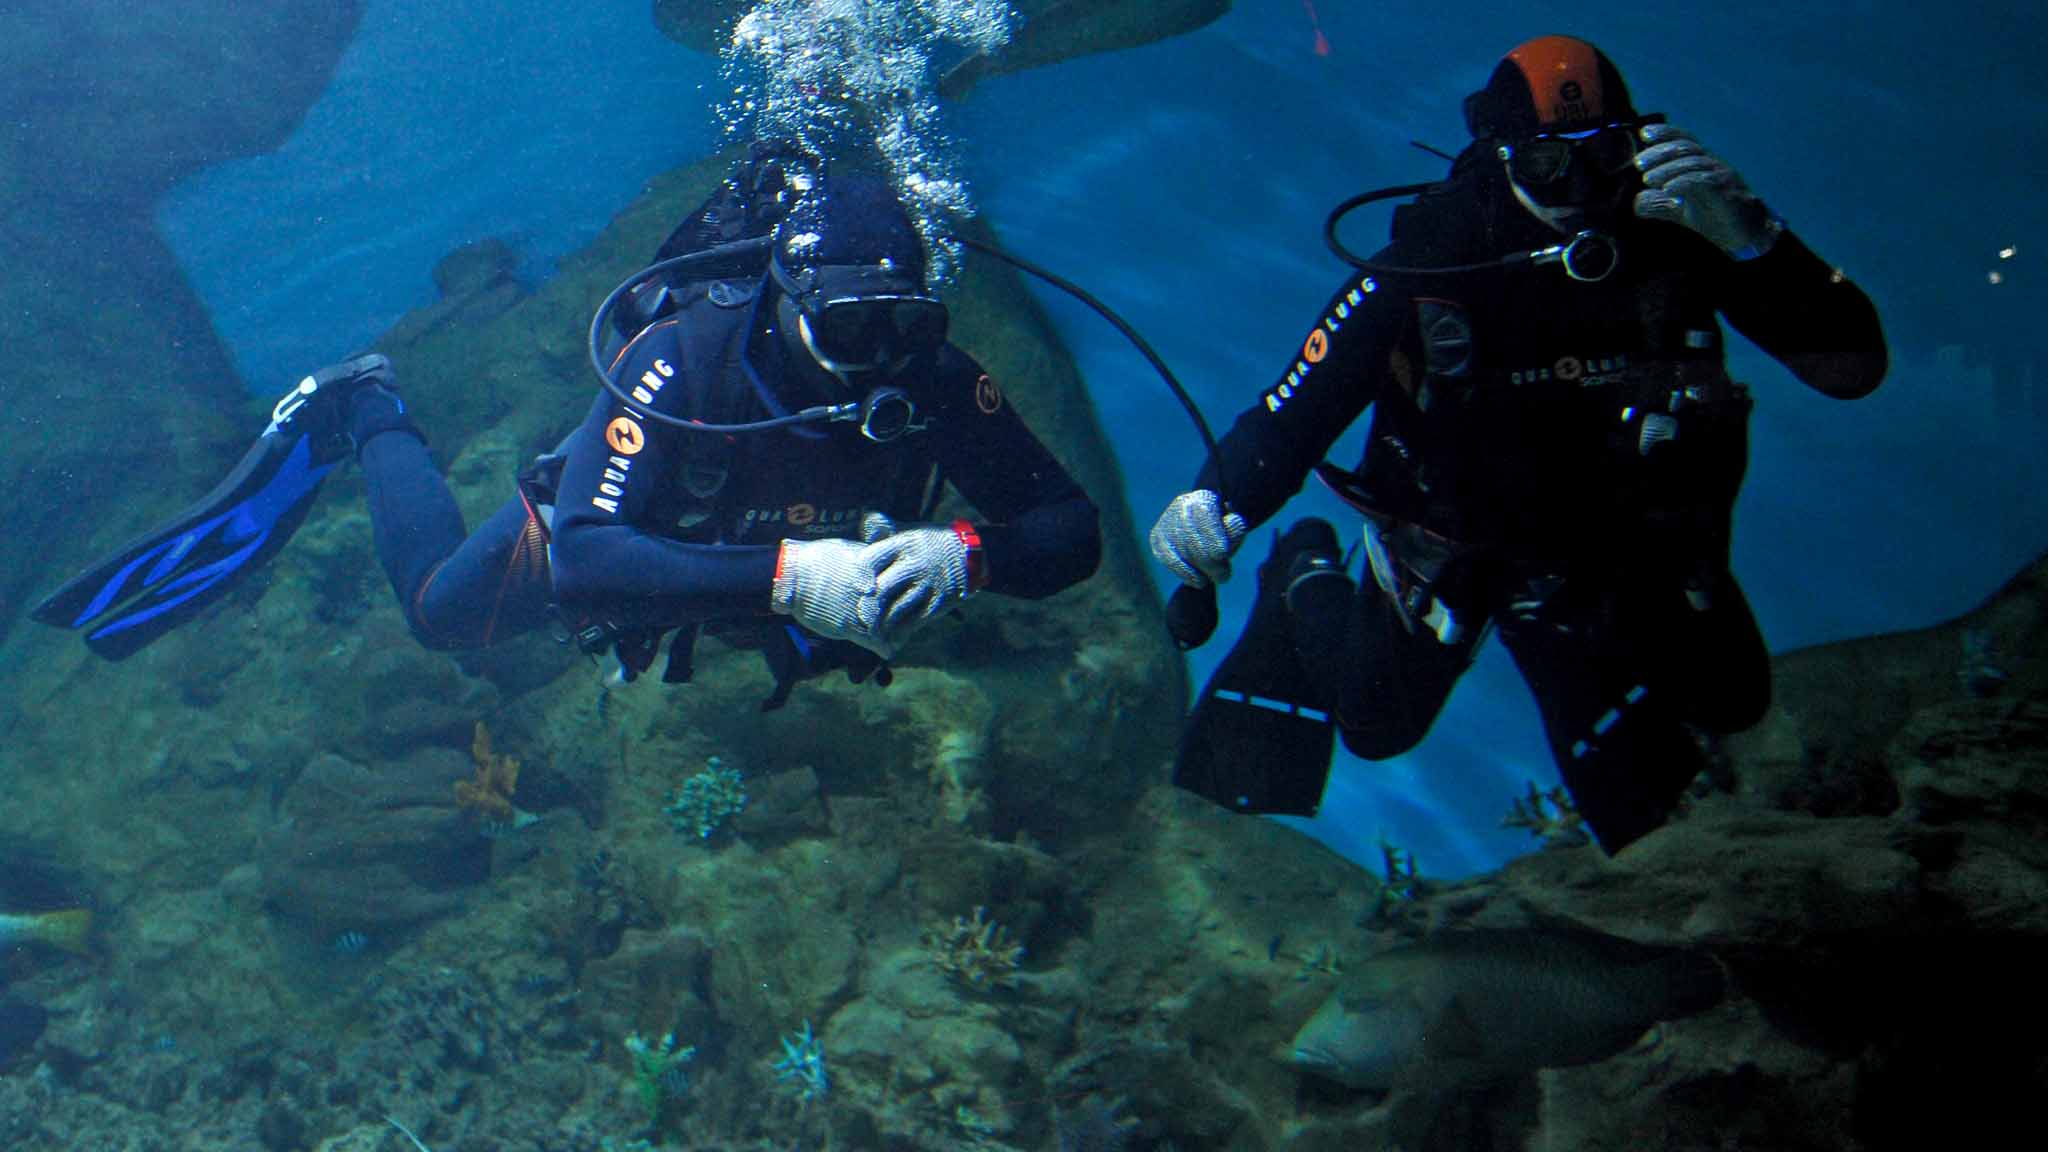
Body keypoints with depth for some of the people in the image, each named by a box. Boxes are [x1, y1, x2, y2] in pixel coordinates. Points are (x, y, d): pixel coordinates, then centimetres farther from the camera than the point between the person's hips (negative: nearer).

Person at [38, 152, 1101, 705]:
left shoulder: (936, 381, -36)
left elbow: (1072, 530, -34)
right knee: (441, 606, 22)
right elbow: (584, 561, -52)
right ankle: (358, 414, 43)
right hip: (602, 514, -3)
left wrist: (964, 553, -56)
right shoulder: (686, 358, -46)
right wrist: (786, 577, -63)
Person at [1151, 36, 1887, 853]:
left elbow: (1853, 368, -33)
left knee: (1728, 699, 6)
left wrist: (1752, 238, -48)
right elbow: (1296, 411, -28)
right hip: (1452, 540, -2)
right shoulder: (1426, 263, -29)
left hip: (1623, 543, 2)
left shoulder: (1679, 237, -26)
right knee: (1379, 728, 9)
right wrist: (1216, 499, -49)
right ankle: (1307, 582, 40)